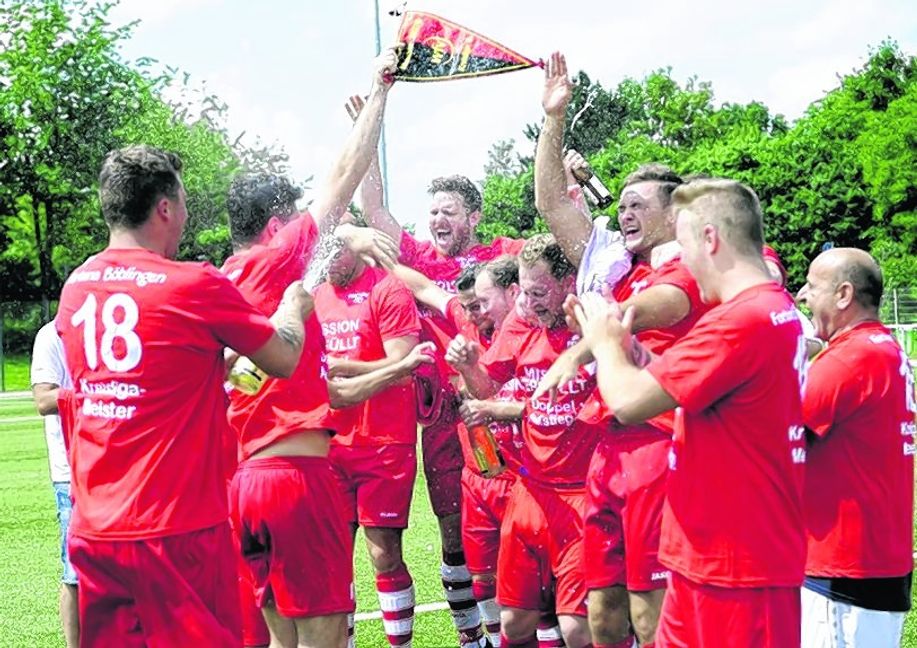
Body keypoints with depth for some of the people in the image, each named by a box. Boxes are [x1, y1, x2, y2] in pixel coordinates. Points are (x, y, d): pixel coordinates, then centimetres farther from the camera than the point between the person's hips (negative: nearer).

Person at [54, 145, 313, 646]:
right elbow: (285, 361, 1)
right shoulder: (195, 286, -12)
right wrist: (293, 309, 21)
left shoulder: (75, 287, 6)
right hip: (175, 530, -6)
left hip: (92, 529, 6)